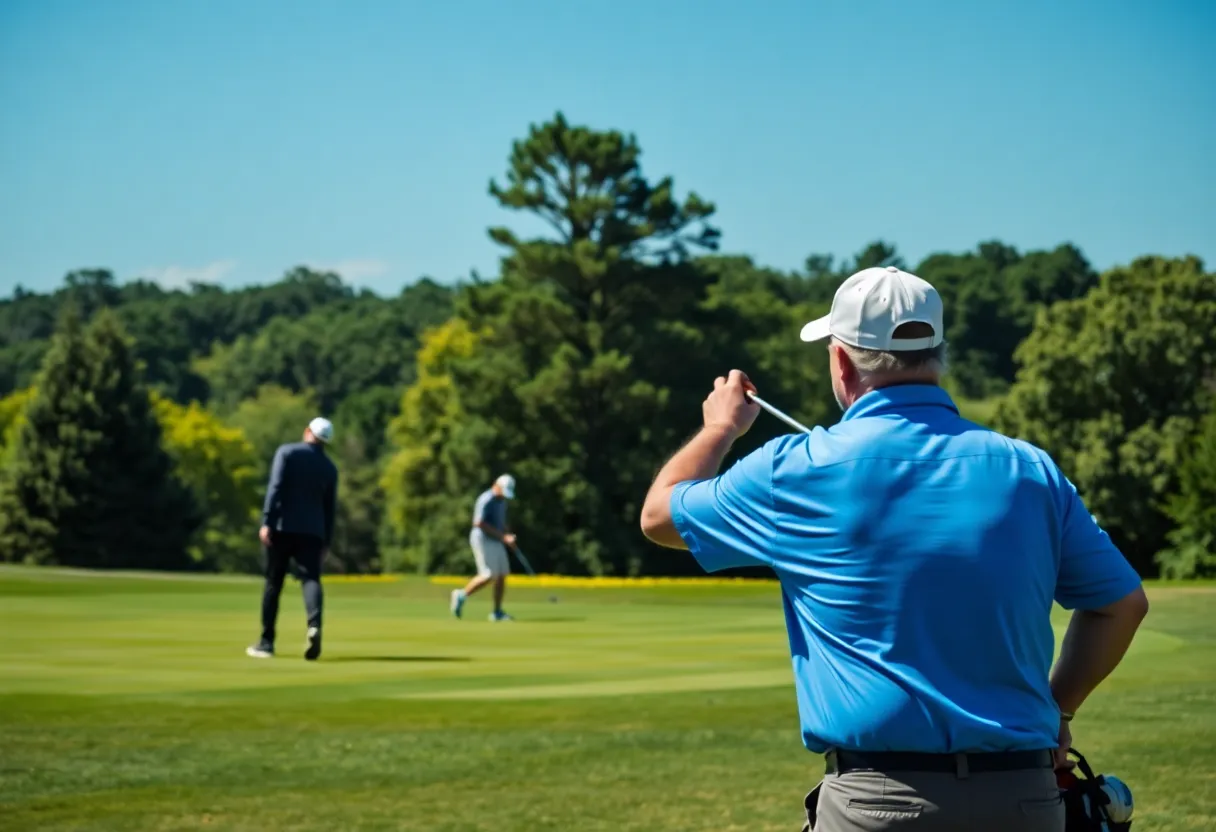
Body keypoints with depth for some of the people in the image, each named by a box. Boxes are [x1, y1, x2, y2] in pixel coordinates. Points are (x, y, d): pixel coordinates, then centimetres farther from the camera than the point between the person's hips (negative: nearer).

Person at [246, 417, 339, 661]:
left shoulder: (287, 452, 0)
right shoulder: (330, 467, 12)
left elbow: (275, 488, -11)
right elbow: (329, 509, 13)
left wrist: (267, 522, -15)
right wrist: (326, 542, 18)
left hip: (282, 528, -2)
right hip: (312, 531, 2)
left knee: (273, 583, 8)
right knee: (311, 579, -7)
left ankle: (266, 643, 13)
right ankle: (314, 625, -36)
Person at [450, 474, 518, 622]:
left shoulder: (501, 501, 13)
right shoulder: (486, 500, -16)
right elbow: (479, 523, -24)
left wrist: (509, 536, 6)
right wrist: (502, 536, -22)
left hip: (495, 542, 9)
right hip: (483, 540, -9)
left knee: (502, 575, 3)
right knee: (489, 576, -14)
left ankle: (497, 612, 6)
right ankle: (461, 596, 2)